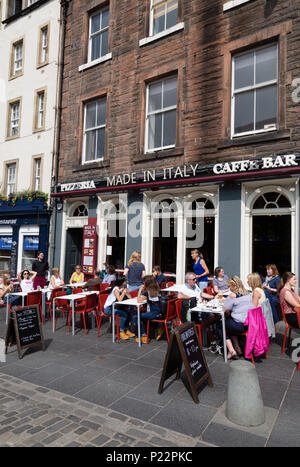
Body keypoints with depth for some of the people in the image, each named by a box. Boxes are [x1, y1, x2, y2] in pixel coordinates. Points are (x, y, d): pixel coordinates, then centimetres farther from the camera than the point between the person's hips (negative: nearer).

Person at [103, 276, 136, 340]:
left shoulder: (123, 288, 3)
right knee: (124, 314, -24)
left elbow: (130, 297, -2)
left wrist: (126, 290, -14)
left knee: (128, 312, -11)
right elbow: (119, 299, -34)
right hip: (108, 308, -7)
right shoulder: (116, 289, -19)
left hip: (115, 307, 7)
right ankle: (121, 332, -14)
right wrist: (124, 291, -26)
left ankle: (126, 330, 0)